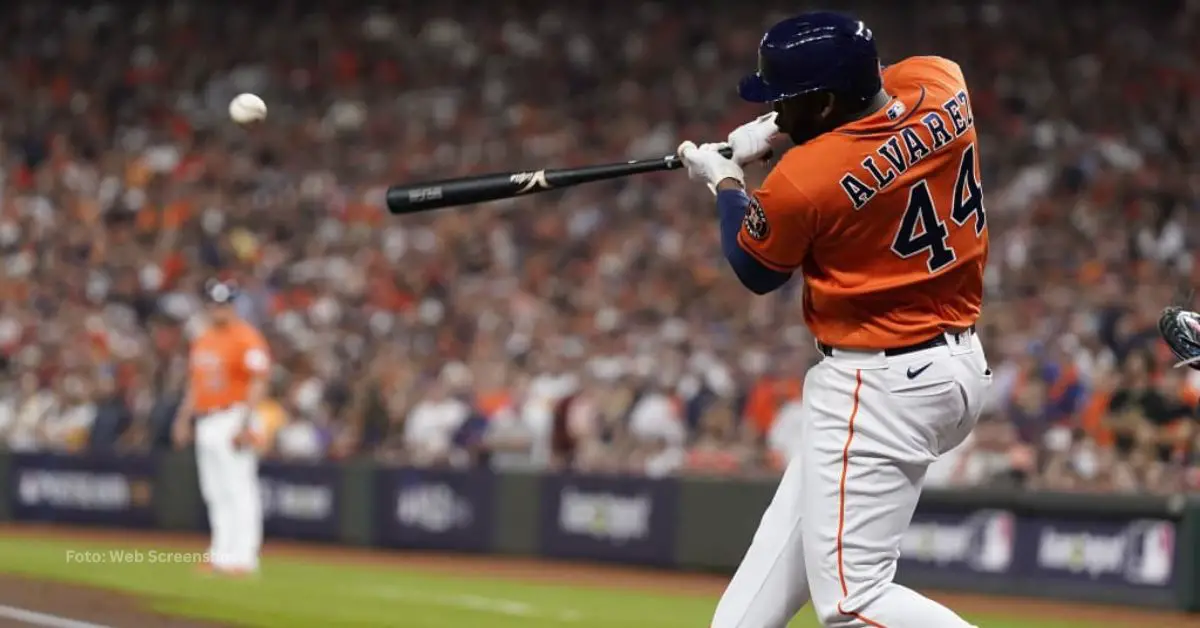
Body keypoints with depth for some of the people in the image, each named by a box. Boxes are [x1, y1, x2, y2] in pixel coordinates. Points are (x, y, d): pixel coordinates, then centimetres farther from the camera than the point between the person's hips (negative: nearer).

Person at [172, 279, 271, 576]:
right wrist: (184, 418, 17)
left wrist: (244, 426, -22)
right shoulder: (202, 338, 16)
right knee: (215, 492, 11)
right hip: (206, 425, 9)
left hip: (234, 419, -9)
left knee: (239, 490, -10)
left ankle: (242, 557, -10)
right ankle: (221, 554, 16)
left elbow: (257, 384, -16)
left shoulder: (247, 338, -10)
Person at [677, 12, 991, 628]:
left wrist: (725, 180, 17)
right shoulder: (944, 84, -4)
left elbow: (755, 271, 0)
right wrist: (781, 130, 13)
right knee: (789, 530, 21)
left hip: (879, 386, -9)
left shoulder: (802, 182, -22)